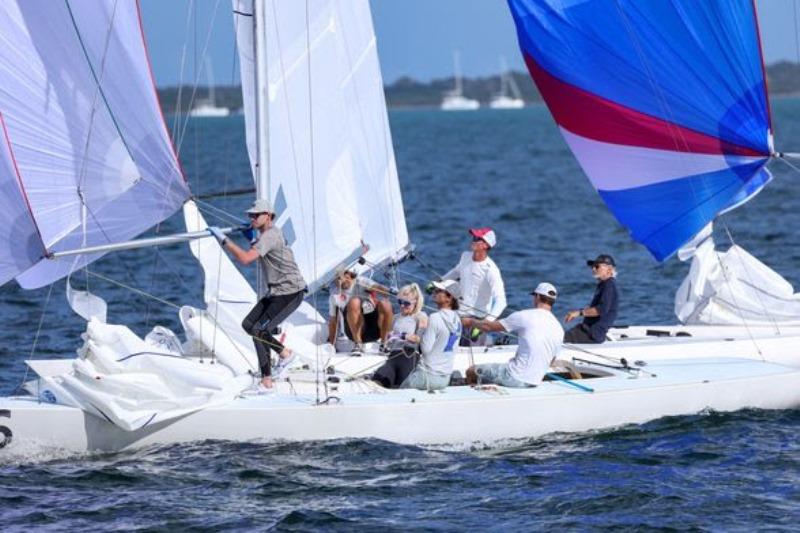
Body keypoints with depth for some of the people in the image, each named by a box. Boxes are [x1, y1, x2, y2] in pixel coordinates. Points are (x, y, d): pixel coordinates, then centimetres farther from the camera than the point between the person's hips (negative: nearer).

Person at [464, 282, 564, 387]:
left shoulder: (525, 316, -13)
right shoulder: (559, 329, 2)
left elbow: (488, 327, -4)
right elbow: (550, 362, 13)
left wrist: (471, 322, 15)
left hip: (515, 378, -7)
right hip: (535, 381, 7)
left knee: (471, 372, 8)